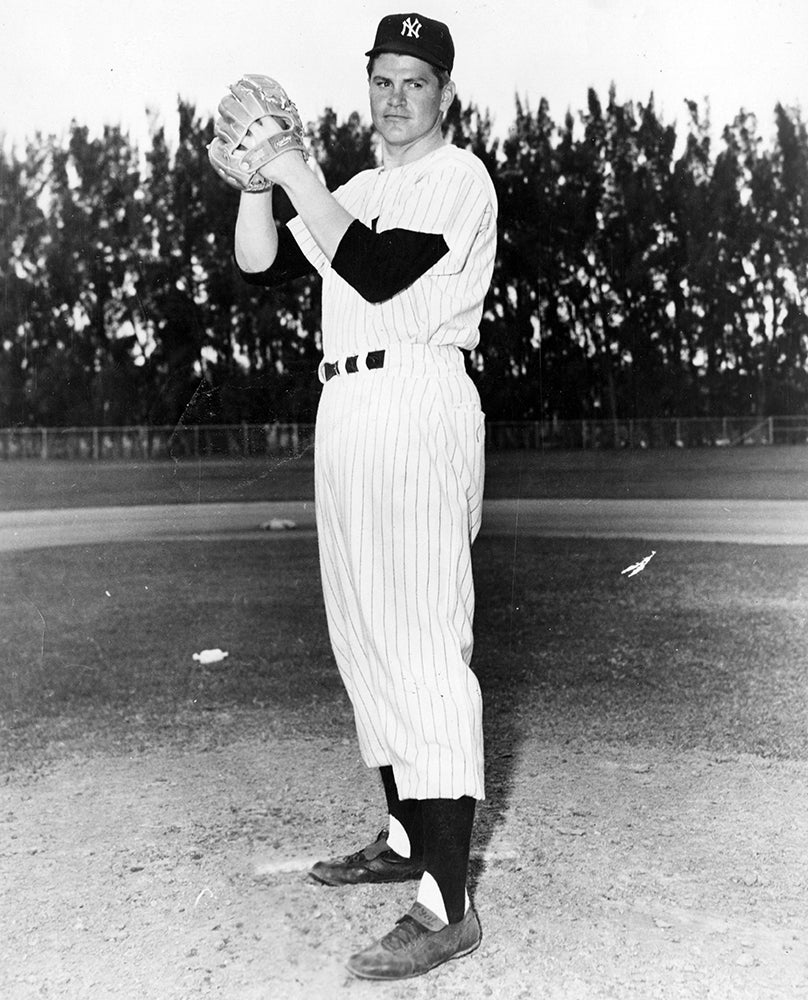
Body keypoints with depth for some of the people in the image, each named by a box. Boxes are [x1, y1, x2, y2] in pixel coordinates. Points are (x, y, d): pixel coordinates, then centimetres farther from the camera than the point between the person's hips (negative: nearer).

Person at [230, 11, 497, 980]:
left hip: (418, 407, -8)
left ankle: (447, 907, -11)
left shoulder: (459, 178, -2)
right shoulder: (359, 193, 22)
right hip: (345, 410, 9)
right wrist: (255, 180, -2)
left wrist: (295, 171, -16)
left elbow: (377, 274, -18)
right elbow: (260, 264, 13)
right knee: (365, 637, 12)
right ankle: (407, 838, 27)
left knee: (422, 644, -14)